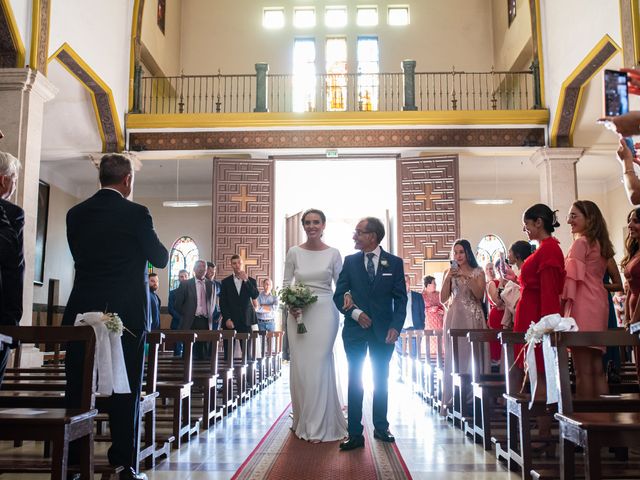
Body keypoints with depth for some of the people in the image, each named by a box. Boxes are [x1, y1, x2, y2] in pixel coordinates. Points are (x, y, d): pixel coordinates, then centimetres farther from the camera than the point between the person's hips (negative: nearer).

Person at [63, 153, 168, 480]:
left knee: (77, 391, 10)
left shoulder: (75, 214, 5)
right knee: (126, 392, 5)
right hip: (127, 314, -3)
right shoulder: (135, 213, -8)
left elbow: (79, 256, 15)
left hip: (82, 314, 4)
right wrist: (161, 247, 21)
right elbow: (160, 259, 0)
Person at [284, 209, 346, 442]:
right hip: (298, 313, 2)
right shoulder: (294, 252, 3)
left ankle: (319, 426, 8)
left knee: (319, 365, -3)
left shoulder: (333, 253, 0)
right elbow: (286, 283, 9)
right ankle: (302, 420, 23)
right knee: (299, 366, 6)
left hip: (324, 313, -2)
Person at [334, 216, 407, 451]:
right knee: (355, 381, 1)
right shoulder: (350, 261, 3)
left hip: (383, 331, 0)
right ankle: (355, 434, 5)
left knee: (381, 381, 11)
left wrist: (395, 326, -12)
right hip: (355, 329, 0)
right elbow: (339, 295, 2)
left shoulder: (394, 263, 0)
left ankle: (381, 428, 25)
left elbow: (400, 299, -1)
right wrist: (355, 313, -13)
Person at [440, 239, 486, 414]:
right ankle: (450, 401, -1)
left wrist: (466, 277, -14)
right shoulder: (449, 272, 10)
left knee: (472, 357, -2)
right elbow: (443, 299, 2)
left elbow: (479, 294, -6)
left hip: (473, 317, -1)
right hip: (454, 317, 1)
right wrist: (448, 278, -9)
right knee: (452, 358, -2)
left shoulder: (477, 272, 7)